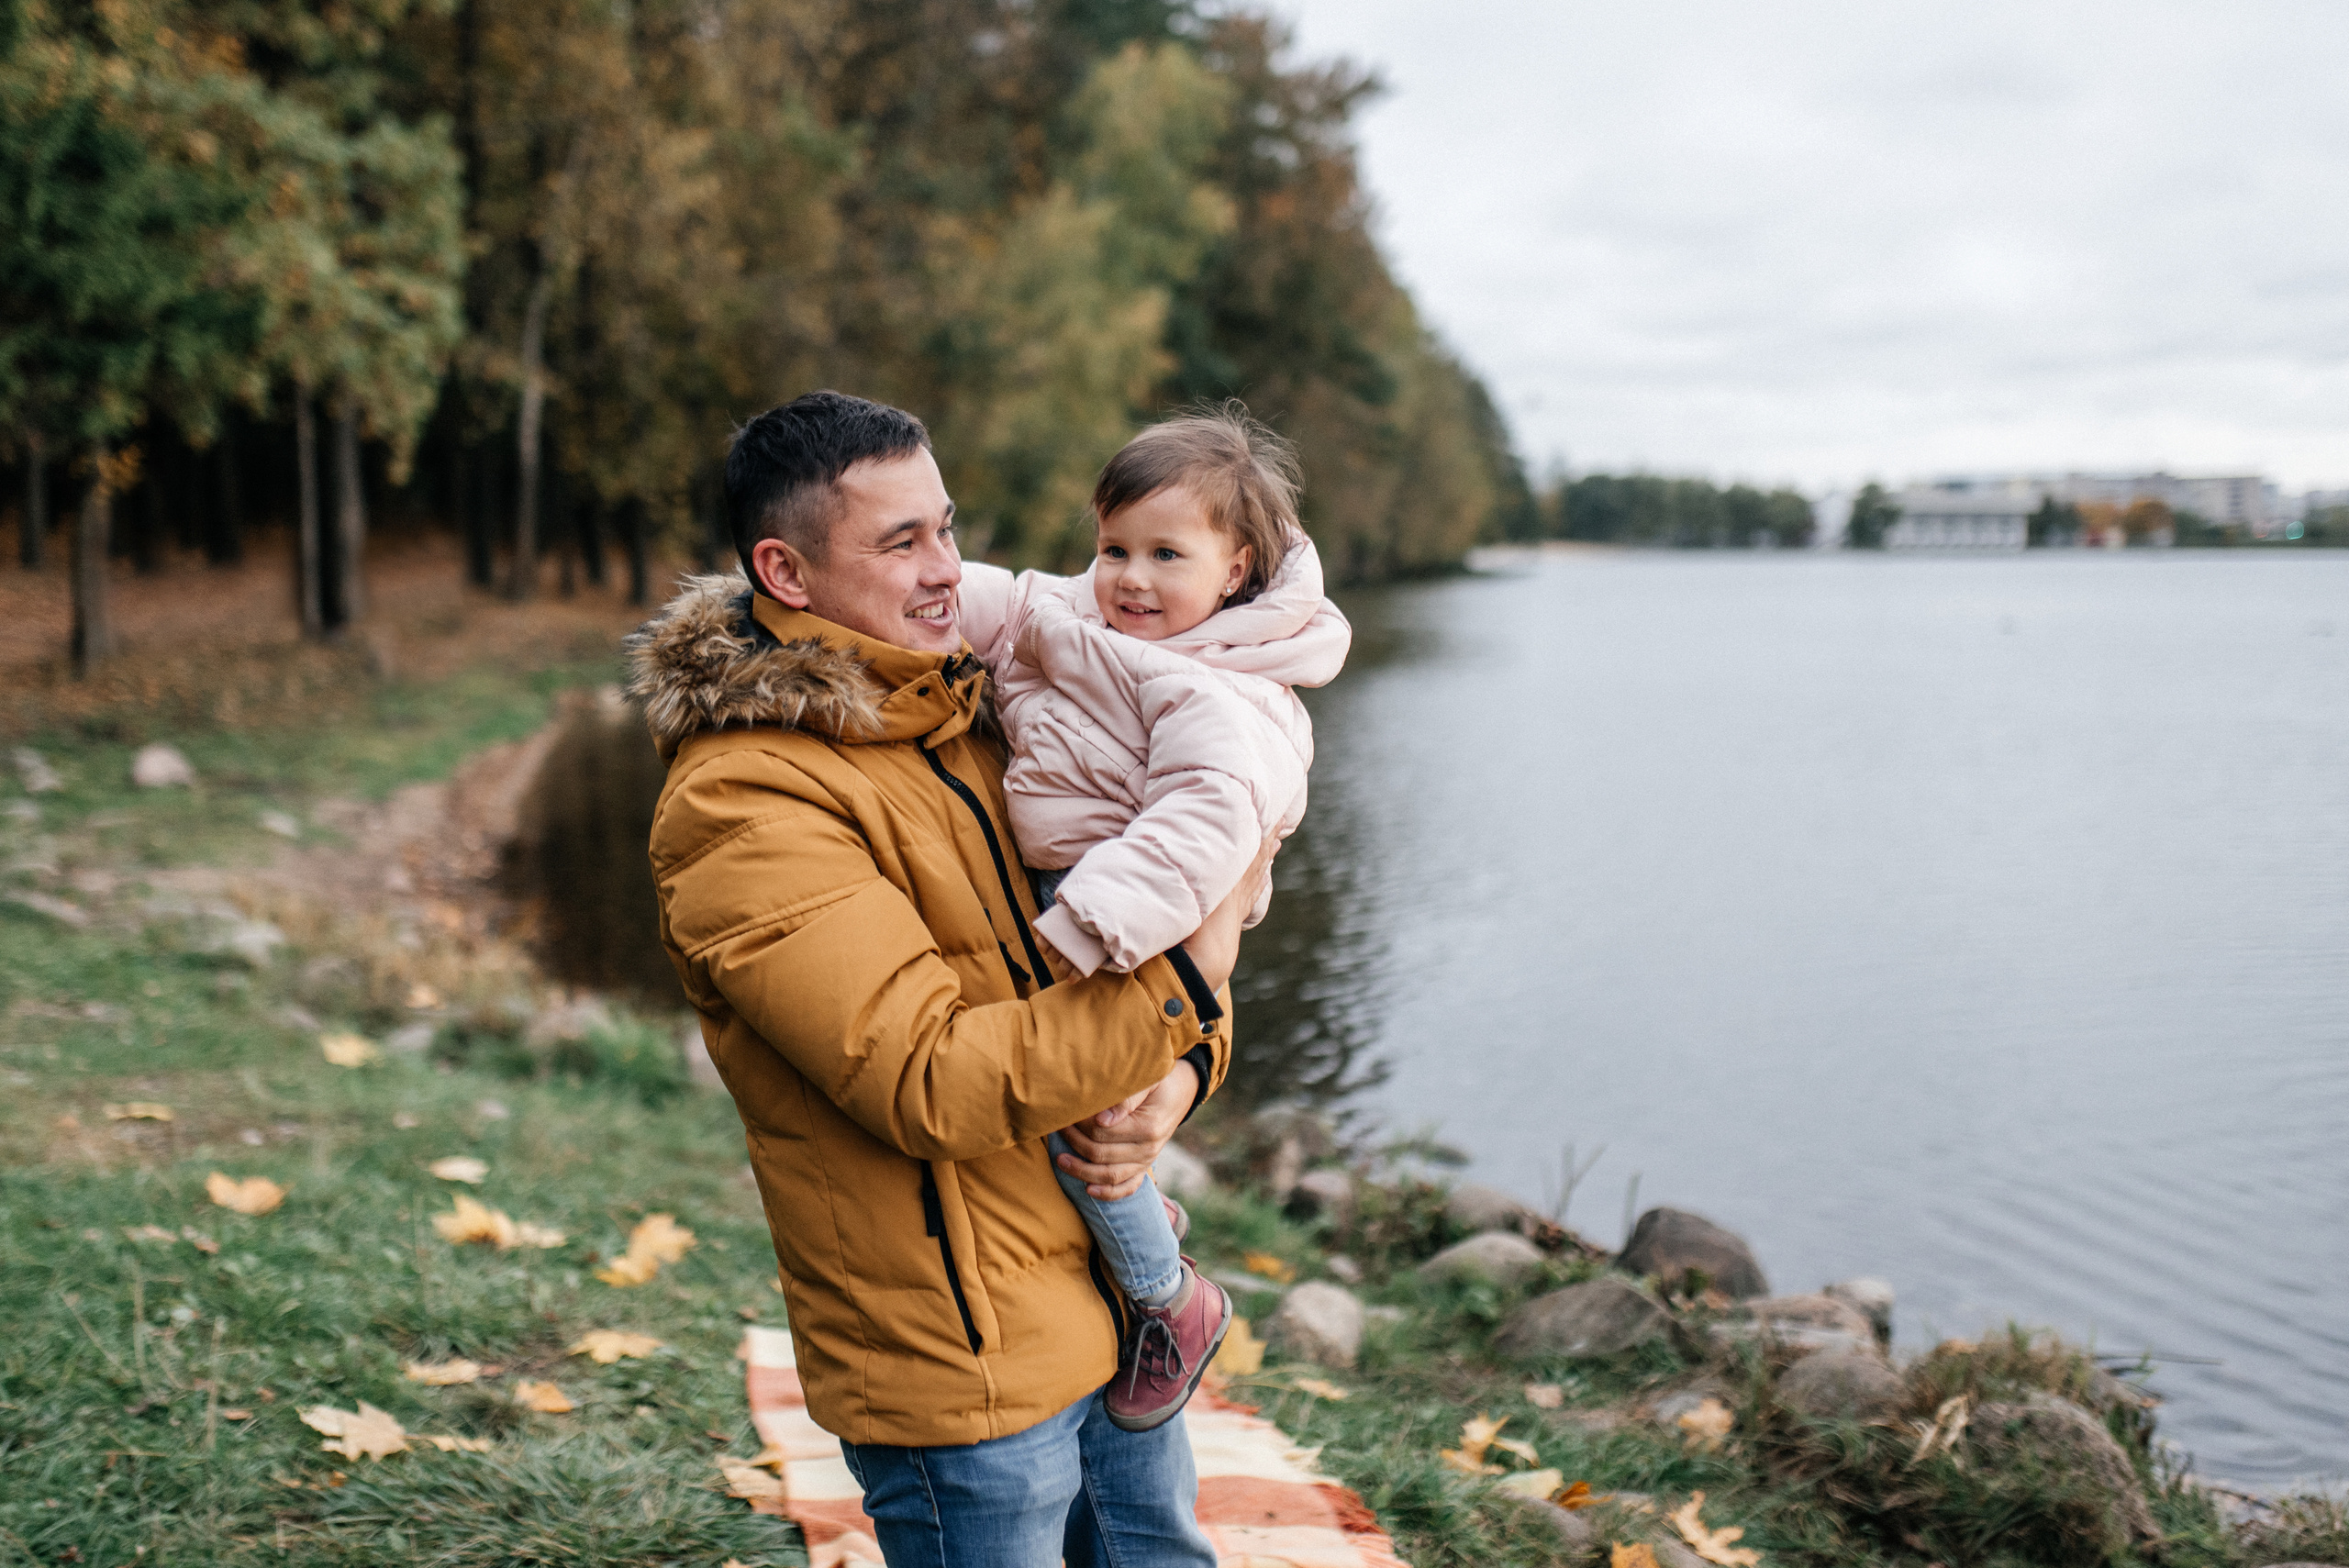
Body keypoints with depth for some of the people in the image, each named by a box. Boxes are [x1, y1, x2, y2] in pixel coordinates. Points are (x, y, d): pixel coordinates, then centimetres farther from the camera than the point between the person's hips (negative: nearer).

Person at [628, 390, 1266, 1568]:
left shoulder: (972, 709, 6)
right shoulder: (740, 807, -20)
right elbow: (936, 1085, -27)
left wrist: (1177, 1077, -10)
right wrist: (1182, 985, -21)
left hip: (1112, 1300, 8)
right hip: (962, 1360, -8)